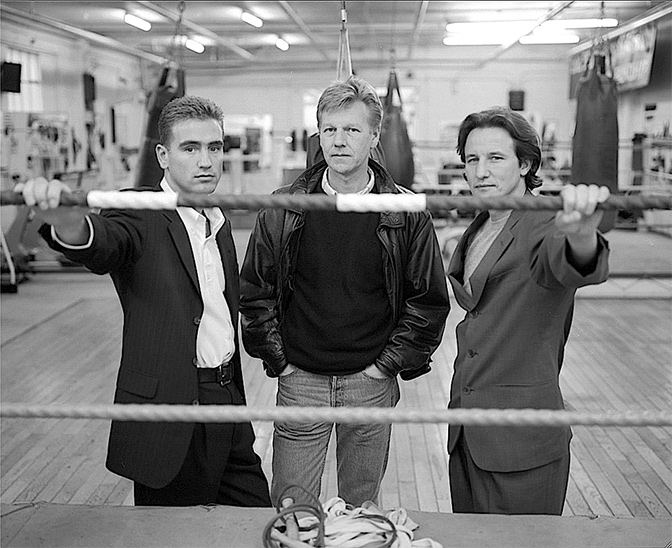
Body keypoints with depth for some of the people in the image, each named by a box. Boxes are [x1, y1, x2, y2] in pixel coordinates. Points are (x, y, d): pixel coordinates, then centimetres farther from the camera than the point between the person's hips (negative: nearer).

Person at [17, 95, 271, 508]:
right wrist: (67, 221, -57)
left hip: (228, 399, 7)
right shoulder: (142, 216, -11)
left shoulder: (220, 223, 12)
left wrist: (235, 402, 18)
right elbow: (101, 244, -34)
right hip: (170, 416, -7)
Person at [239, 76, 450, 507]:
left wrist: (387, 365, -5)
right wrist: (279, 361, -1)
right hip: (299, 381, 1)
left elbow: (430, 301, -1)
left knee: (361, 510, 15)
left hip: (371, 385, 0)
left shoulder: (407, 215, -6)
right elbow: (254, 292, 4)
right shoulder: (282, 210, -3)